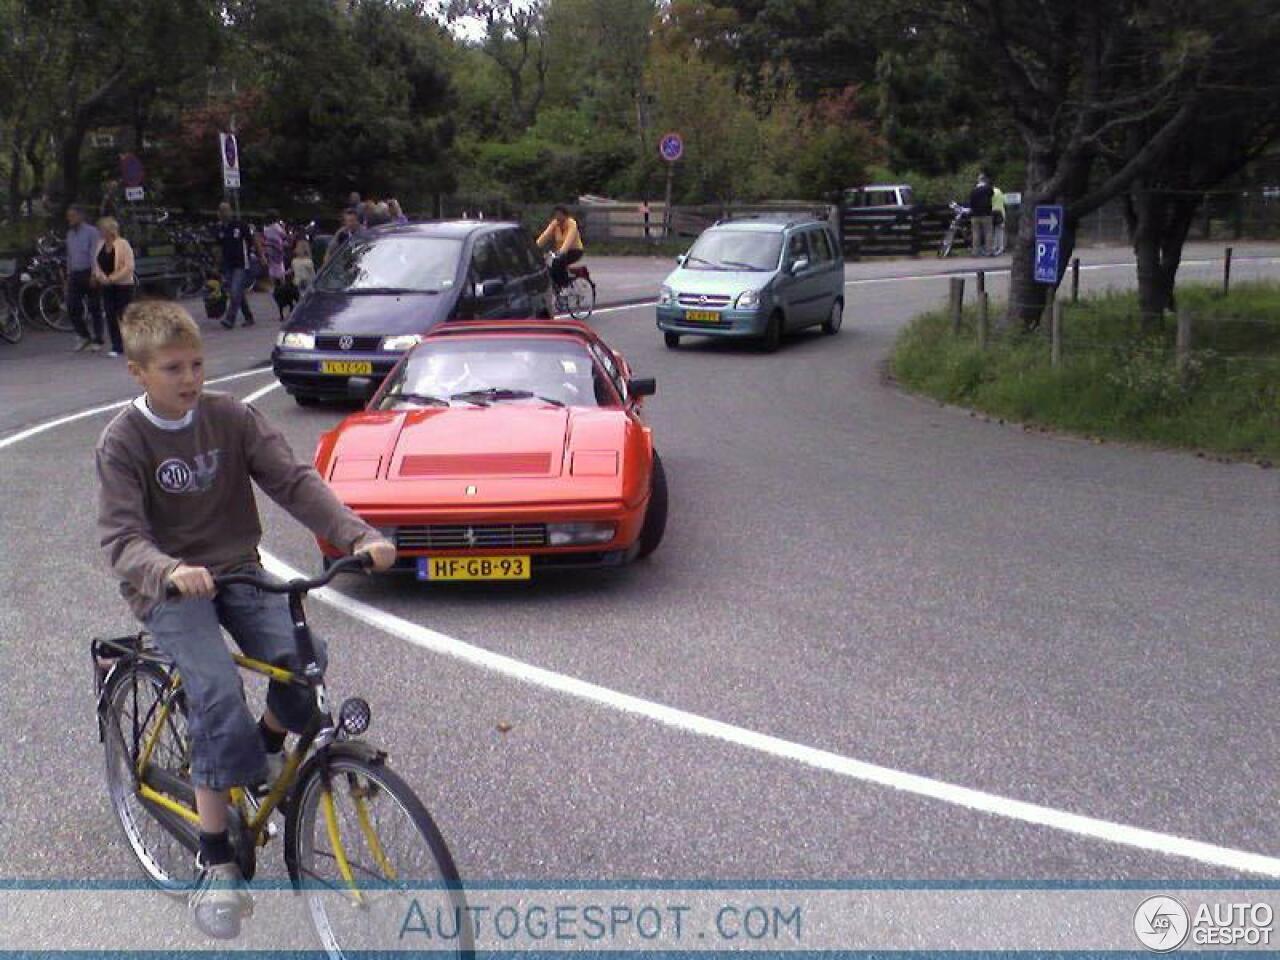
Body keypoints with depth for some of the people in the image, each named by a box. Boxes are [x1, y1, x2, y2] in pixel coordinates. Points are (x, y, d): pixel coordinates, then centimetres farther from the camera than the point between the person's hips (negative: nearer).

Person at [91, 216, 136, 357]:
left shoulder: (123, 244, -11)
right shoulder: (101, 245, 10)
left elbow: (129, 266, -17)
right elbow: (96, 263, 17)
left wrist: (112, 278, -20)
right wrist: (100, 276, -5)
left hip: (123, 285, -6)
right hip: (106, 286, 6)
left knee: (124, 315, -3)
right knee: (110, 316, 2)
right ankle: (116, 347, 7)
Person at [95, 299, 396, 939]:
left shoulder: (230, 417, -2)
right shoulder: (123, 441, -10)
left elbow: (294, 481, -11)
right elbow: (121, 538, -19)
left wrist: (357, 534, -27)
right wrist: (170, 571, -41)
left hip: (236, 571, 3)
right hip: (168, 588, -3)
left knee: (302, 657, -22)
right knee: (218, 691, -26)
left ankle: (267, 747, 13)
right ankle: (214, 861, -12)